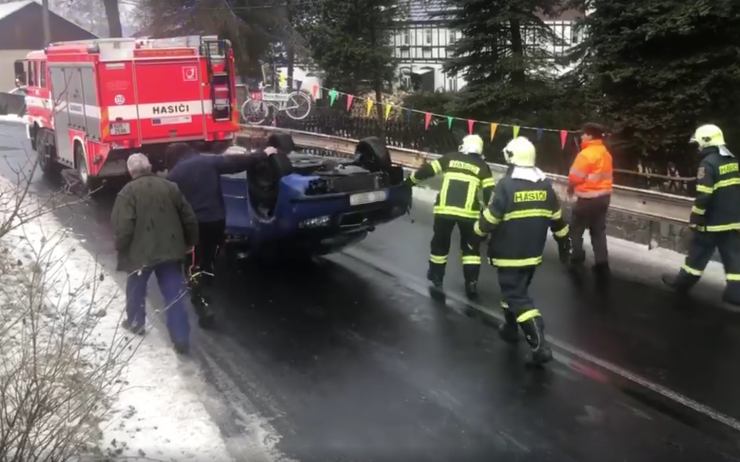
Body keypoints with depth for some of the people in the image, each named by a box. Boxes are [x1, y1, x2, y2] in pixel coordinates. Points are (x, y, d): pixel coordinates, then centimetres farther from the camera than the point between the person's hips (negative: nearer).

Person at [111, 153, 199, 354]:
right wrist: (190, 242, 21)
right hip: (169, 249, 3)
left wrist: (120, 248, -1)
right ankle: (181, 339, 2)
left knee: (136, 287, 23)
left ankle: (135, 322, 40)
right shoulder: (170, 187, 5)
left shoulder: (128, 192, -9)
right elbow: (189, 218, 8)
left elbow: (123, 225, -17)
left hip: (141, 251, -3)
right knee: (174, 294, 4)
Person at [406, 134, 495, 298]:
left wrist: (409, 181, 26)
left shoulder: (450, 159, 11)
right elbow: (489, 193, 3)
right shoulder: (482, 167, 9)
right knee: (471, 247, 15)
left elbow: (427, 170, 13)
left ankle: (436, 277, 33)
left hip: (444, 209, 1)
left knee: (440, 243, 20)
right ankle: (471, 284, 8)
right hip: (468, 212, -1)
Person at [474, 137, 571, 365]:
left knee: (517, 297, -3)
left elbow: (490, 218, -15)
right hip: (533, 253, 7)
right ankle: (510, 328, 38)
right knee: (516, 288, 25)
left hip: (510, 254, -6)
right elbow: (557, 219, 10)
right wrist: (564, 243, 22)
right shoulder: (545, 185, 2)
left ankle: (539, 345, -11)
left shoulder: (506, 184, -17)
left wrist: (476, 234, 2)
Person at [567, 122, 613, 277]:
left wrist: (570, 188, 4)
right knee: (599, 231, 12)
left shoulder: (586, 154, -19)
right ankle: (602, 263, 10)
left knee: (575, 229, 9)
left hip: (588, 198, -8)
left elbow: (575, 177, -17)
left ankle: (577, 256, 15)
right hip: (604, 195, 8)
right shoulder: (605, 153, 10)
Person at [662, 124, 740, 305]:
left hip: (713, 221, -7)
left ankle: (683, 282, 22)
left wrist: (695, 218, -12)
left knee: (698, 254, 8)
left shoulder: (708, 163, -16)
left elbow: (703, 196, -21)